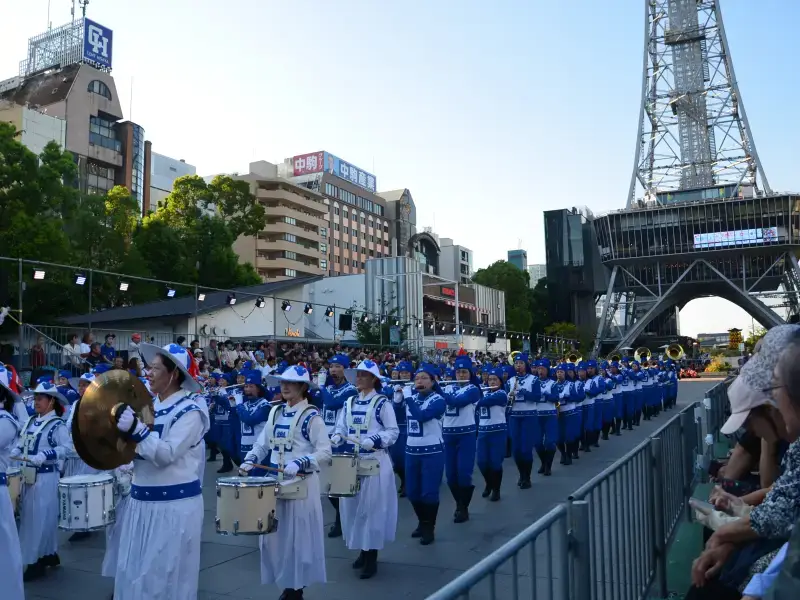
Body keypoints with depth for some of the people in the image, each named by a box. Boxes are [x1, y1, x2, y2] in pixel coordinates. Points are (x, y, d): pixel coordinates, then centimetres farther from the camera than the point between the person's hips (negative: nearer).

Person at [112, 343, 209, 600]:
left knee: (165, 575, 2)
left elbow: (166, 455, -22)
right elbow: (134, 450, 14)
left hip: (174, 504, -7)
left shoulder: (189, 412, -13)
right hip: (142, 500, 7)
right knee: (136, 572, 15)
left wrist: (135, 429, -27)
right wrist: (121, 428, -1)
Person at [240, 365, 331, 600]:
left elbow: (325, 451, -16)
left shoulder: (311, 416, -11)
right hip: (276, 482, 7)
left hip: (302, 483, -7)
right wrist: (249, 460, -3)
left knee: (298, 535, 2)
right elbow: (263, 443, 13)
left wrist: (299, 463, -26)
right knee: (275, 533, 11)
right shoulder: (276, 412, 9)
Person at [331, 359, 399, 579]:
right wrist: (334, 440, -7)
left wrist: (373, 441, -22)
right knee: (352, 505, 10)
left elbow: (393, 431, -9)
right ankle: (363, 550, 26)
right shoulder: (349, 402, 10)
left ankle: (372, 557, 8)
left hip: (375, 461, -6)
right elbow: (341, 429, 13)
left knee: (372, 506, -2)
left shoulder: (382, 403, -7)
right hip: (351, 461, 6)